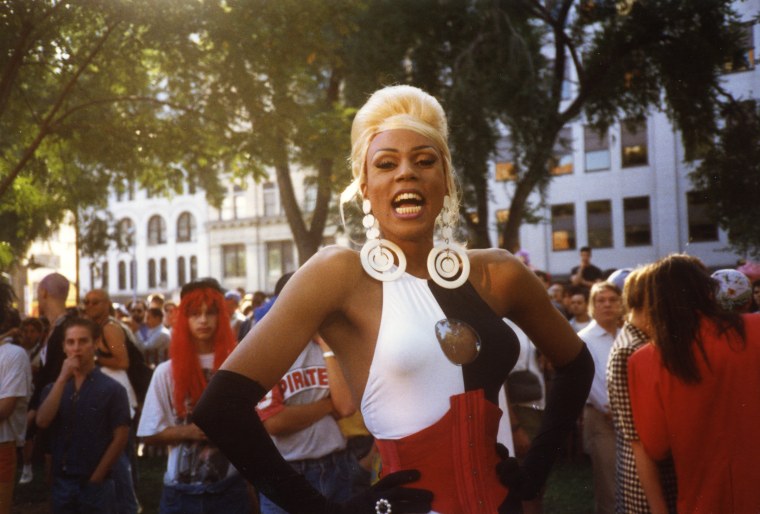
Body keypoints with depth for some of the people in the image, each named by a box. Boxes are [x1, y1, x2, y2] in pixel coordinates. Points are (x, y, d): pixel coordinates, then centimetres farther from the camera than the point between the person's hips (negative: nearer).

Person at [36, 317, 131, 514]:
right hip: (61, 483, 4)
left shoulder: (112, 389, -5)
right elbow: (42, 421, -10)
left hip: (96, 486, -4)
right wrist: (62, 379, -14)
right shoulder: (53, 388, 8)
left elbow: (120, 438, -7)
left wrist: (95, 478, -8)